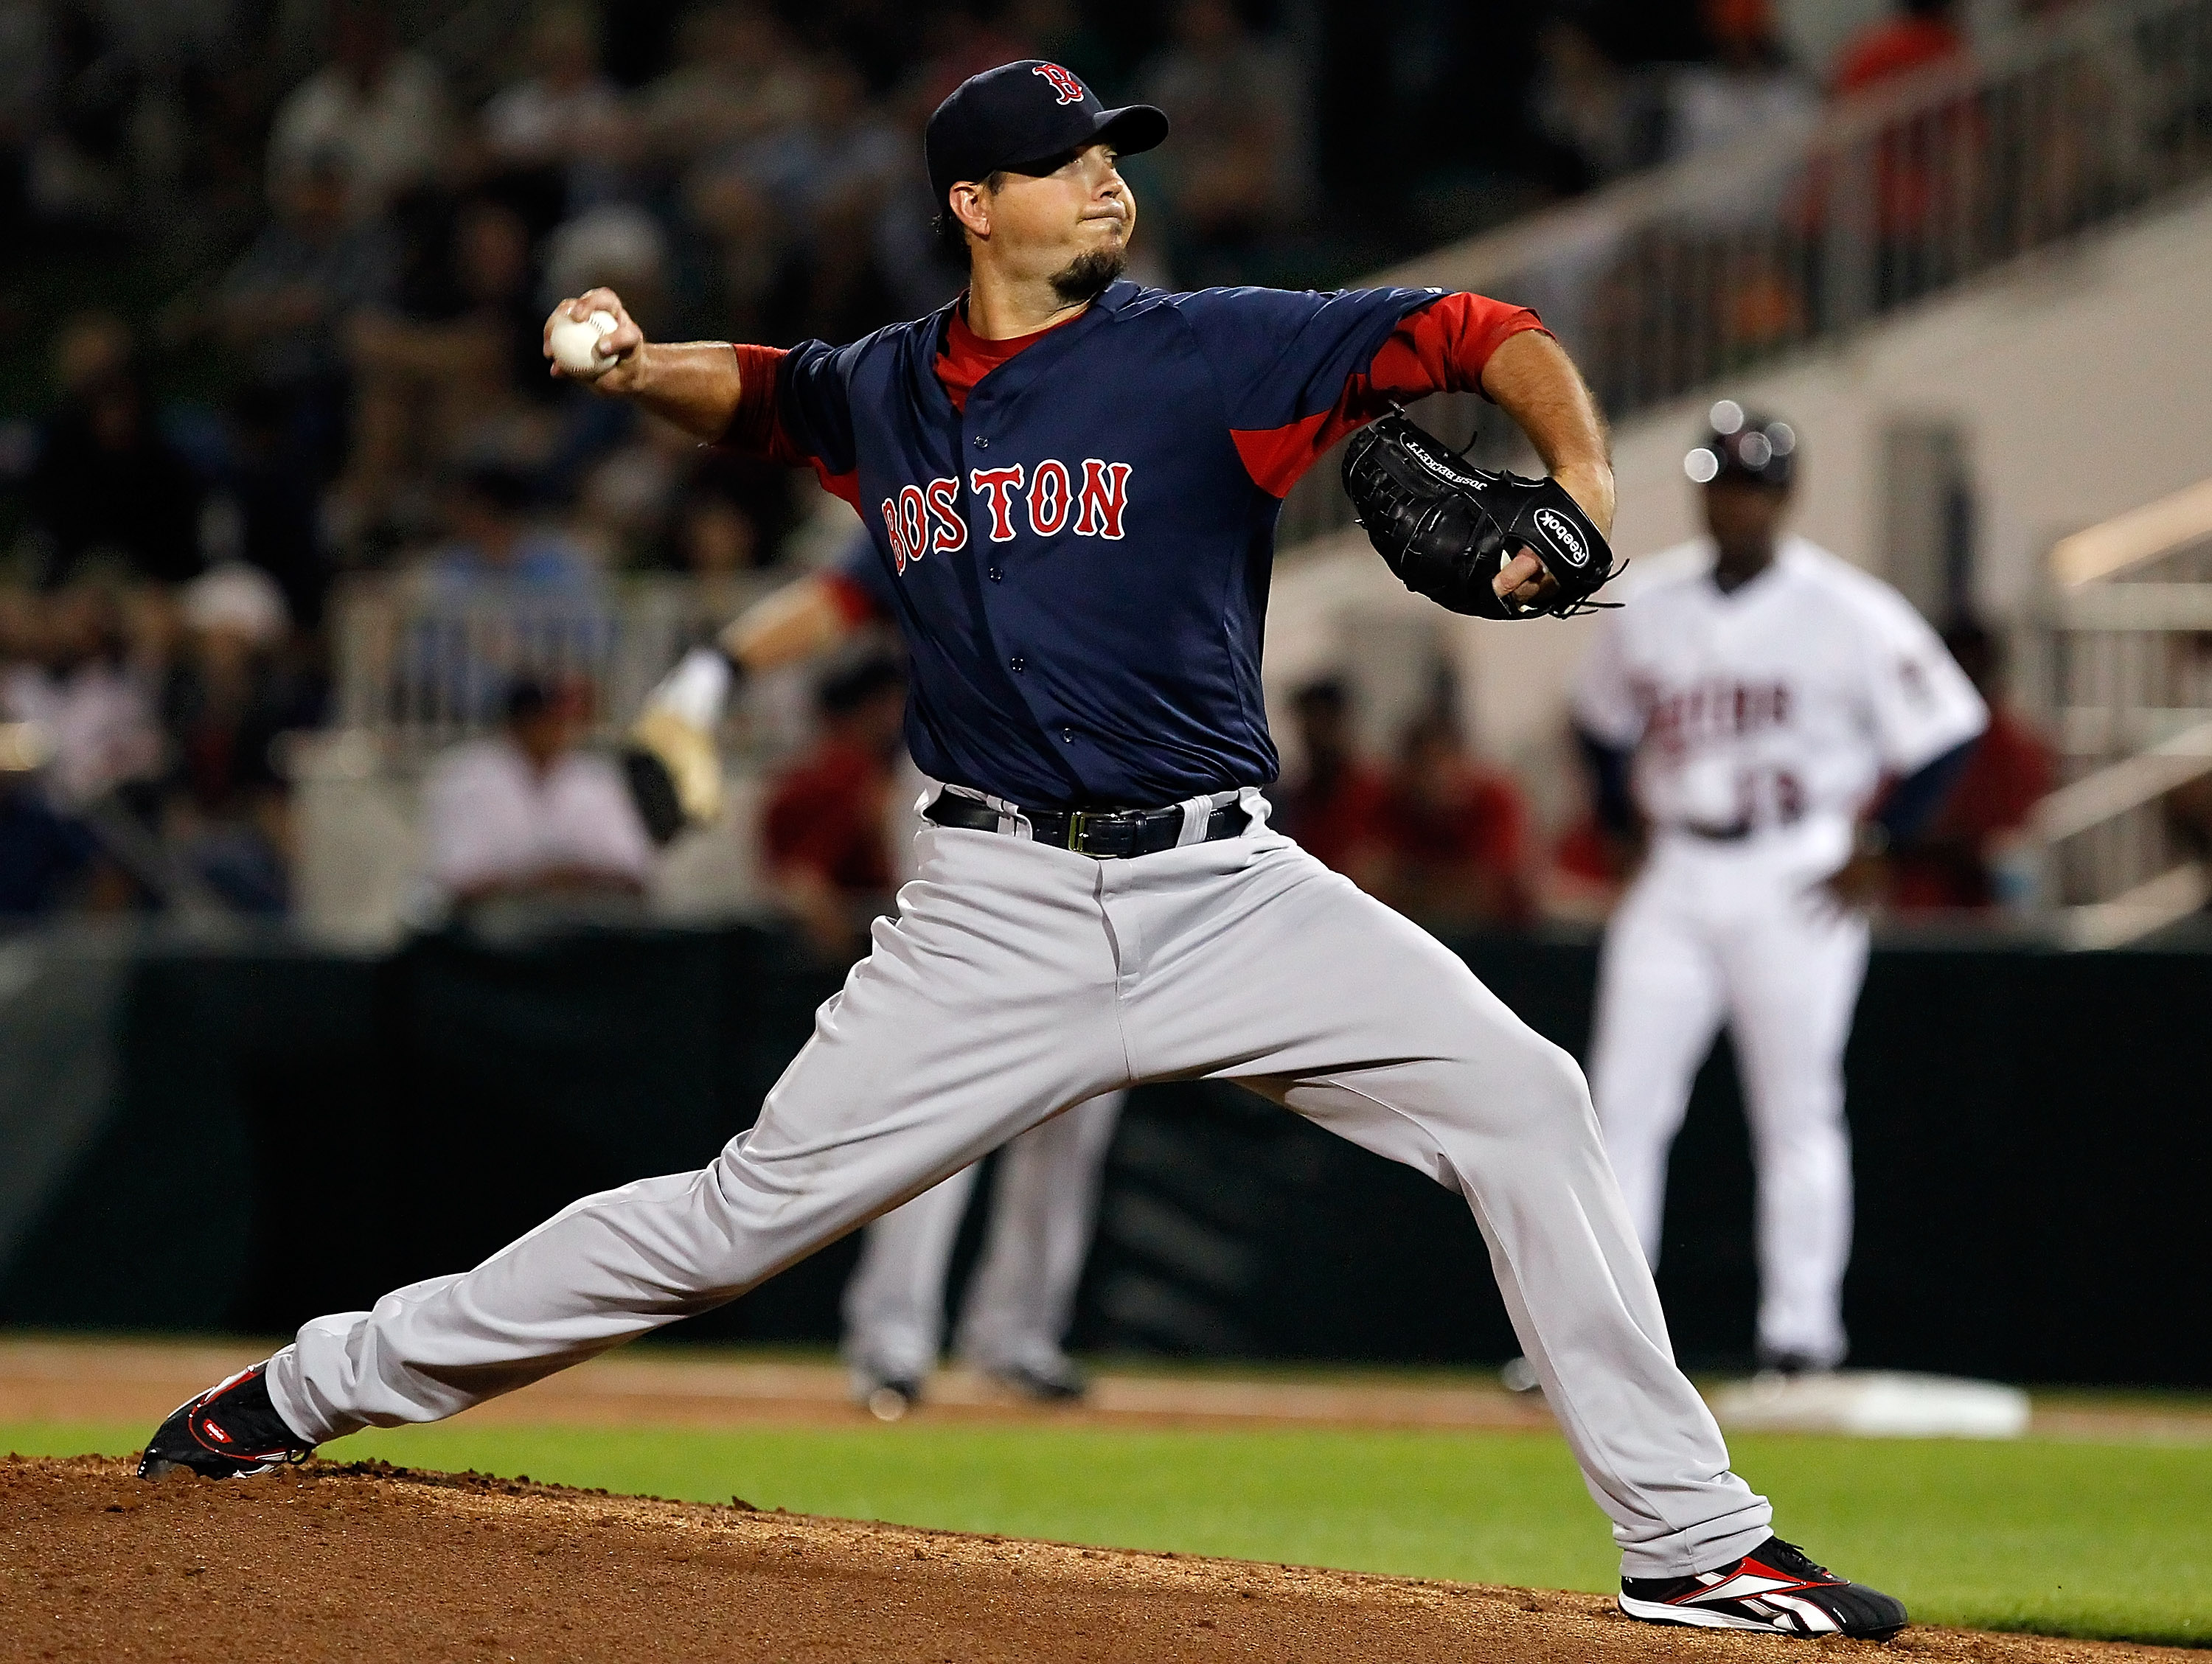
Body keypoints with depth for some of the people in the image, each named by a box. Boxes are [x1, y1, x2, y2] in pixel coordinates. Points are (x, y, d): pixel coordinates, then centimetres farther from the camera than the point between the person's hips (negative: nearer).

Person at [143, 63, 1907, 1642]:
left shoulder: (1210, 355, -2)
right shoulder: (885, 394, 9)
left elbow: (1485, 335, -7)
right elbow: (758, 390, 32)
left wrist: (1579, 485, -25)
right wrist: (639, 364, 11)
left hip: (1226, 891, -1)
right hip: (1002, 912, 1)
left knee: (1520, 1097, -16)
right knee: (746, 1211, 0)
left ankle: (1690, 1540, -10)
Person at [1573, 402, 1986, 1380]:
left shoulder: (1848, 612, -7)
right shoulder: (1648, 605, 7)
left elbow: (1944, 730, -5)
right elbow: (1603, 722, 23)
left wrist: (1874, 848, -8)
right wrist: (1629, 822, 11)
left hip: (1797, 882, -4)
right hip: (1675, 877, 4)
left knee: (1798, 1113, -2)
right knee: (1622, 1104, -1)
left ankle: (1800, 1335, 3)